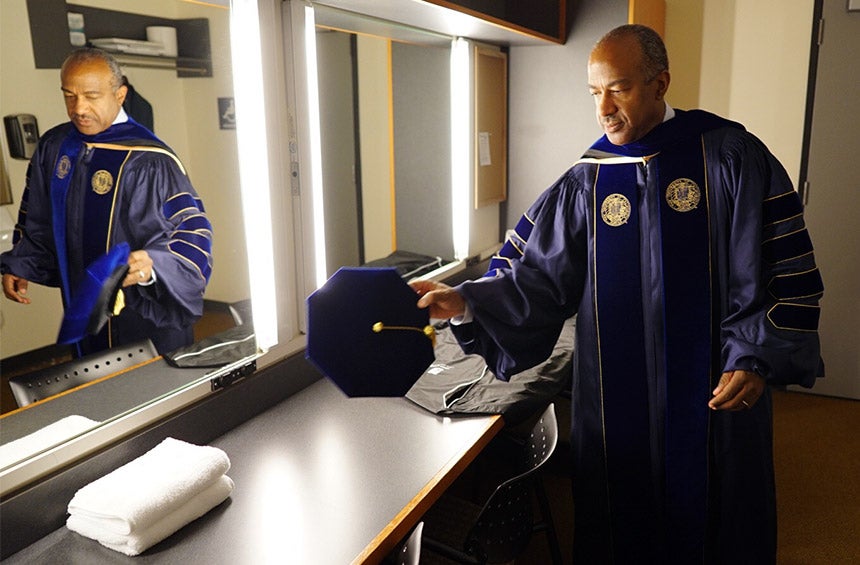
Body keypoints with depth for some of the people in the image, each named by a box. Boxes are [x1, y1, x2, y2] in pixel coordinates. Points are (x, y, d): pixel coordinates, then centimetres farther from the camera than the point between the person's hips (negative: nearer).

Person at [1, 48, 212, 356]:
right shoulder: (52, 148, 2)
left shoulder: (148, 160, -19)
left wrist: (154, 265, -36)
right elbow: (37, 222, 17)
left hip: (146, 312, -6)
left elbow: (192, 231, -20)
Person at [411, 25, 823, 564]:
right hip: (616, 398, 2)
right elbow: (535, 274, -2)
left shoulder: (729, 155, -6)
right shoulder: (586, 182, 1)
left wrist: (757, 358, -13)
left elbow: (785, 265, -6)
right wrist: (467, 301, -17)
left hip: (716, 393, -1)